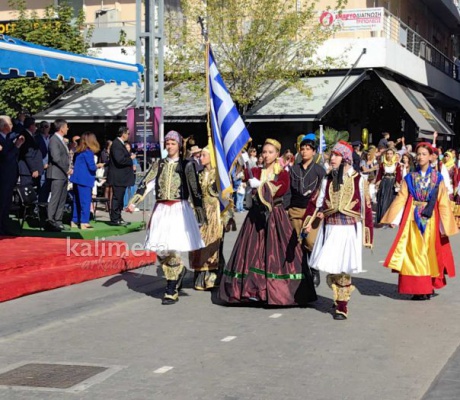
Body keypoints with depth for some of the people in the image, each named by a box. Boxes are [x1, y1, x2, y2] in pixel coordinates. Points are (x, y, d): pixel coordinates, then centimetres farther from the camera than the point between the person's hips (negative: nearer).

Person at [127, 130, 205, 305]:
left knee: (172, 248, -12)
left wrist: (200, 213, -3)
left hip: (179, 209, -4)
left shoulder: (186, 165, 2)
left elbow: (195, 189, 0)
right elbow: (146, 184, 2)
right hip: (161, 209, 4)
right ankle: (180, 270, 28)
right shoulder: (158, 165, 11)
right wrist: (133, 203, -10)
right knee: (160, 249, -1)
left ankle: (171, 291, -3)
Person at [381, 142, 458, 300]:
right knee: (414, 253, -1)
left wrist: (446, 226, -5)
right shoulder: (410, 178, 6)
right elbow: (401, 199, 2)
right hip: (412, 219, 1)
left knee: (429, 252, 2)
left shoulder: (437, 178, 4)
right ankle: (417, 288, 3)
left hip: (430, 220, -1)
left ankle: (428, 288, 10)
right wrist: (391, 219, -5)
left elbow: (443, 203, 1)